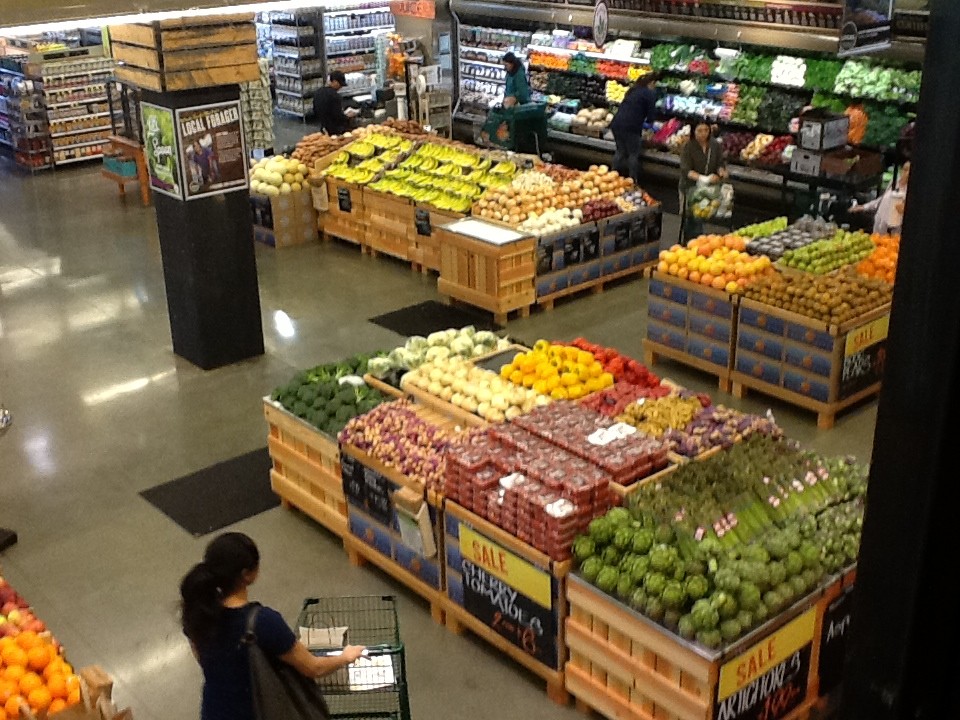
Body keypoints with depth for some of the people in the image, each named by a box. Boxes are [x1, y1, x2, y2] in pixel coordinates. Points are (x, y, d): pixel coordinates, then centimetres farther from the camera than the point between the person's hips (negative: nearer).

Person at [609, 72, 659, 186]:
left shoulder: (633, 90, 21)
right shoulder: (650, 93, -2)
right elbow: (652, 111, -5)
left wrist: (641, 122, 31)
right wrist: (649, 122, 17)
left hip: (617, 123, 7)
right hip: (630, 126, -7)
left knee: (620, 151, 19)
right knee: (633, 154, 5)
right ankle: (633, 181, 10)